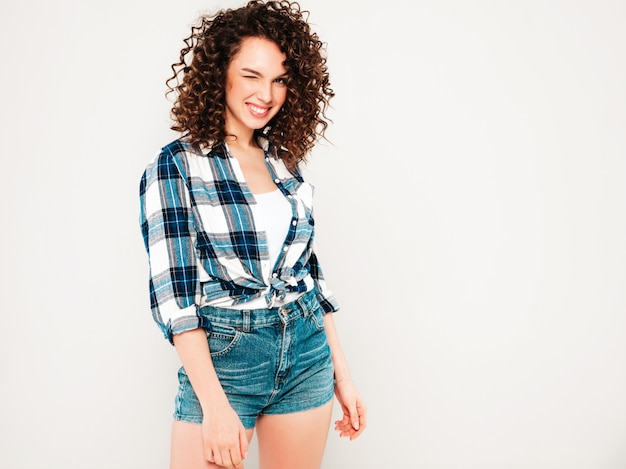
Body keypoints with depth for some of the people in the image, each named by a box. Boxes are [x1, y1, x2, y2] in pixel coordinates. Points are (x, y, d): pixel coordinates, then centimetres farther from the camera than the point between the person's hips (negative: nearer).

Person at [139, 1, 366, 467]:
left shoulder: (286, 162, 7)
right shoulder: (177, 164, -8)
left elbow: (310, 268, 11)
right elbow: (173, 289, -13)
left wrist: (341, 372, 11)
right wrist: (215, 405, -17)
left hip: (308, 352, 5)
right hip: (224, 356, -4)